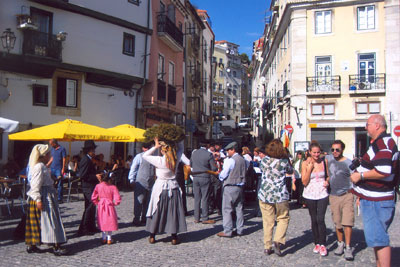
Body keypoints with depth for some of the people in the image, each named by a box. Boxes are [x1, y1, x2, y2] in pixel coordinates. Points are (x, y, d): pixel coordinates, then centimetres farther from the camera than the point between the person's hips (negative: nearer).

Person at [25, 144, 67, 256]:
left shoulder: (42, 166, 15)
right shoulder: (39, 167, -16)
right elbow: (36, 185, -20)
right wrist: (38, 200, -23)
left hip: (47, 196, 11)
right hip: (44, 197, -11)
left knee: (36, 222, 13)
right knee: (49, 220, -8)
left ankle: (31, 245, 20)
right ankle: (56, 247, -6)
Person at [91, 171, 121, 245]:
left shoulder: (98, 186, -3)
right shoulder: (113, 187, -11)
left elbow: (93, 198, 2)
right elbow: (117, 198, -16)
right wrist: (114, 203, 2)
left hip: (101, 206, 3)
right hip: (110, 206, -2)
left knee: (102, 222, 17)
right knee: (110, 222, 11)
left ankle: (103, 238, 20)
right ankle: (109, 239, 13)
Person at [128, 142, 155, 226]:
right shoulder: (139, 156, -1)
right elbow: (133, 168, 0)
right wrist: (132, 180, -5)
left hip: (151, 183, 5)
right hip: (140, 183, -5)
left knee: (148, 202, 11)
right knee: (138, 202, -3)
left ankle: (144, 219, 24)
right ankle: (136, 220, 6)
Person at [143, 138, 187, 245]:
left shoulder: (159, 161, -17)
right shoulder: (176, 159, -8)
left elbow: (145, 155, -6)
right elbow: (181, 148, 10)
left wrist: (155, 146, -5)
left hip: (160, 187, -2)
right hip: (173, 187, 2)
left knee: (157, 211, 9)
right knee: (173, 212, 8)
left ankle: (152, 236, 16)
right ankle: (174, 237, 12)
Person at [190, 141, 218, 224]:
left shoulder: (194, 153, 4)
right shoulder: (209, 154, -12)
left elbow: (190, 165, 15)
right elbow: (214, 168, -9)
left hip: (195, 177, 5)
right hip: (205, 178, -5)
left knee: (197, 198, 10)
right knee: (205, 199, 2)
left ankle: (196, 218, 16)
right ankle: (205, 218, 7)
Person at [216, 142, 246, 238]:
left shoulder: (230, 160, -15)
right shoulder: (243, 160, 8)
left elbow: (223, 174, -13)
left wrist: (220, 176, 7)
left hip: (230, 187, -8)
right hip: (240, 186, 8)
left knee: (227, 209, -1)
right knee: (239, 208, 12)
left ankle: (227, 231, 1)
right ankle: (239, 229, 18)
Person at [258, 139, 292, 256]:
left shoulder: (264, 160, -2)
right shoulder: (284, 161, -7)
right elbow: (290, 171, 12)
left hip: (265, 195, 2)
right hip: (280, 195, -2)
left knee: (267, 222, 8)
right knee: (283, 218, 15)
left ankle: (267, 247, 13)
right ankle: (278, 240, -3)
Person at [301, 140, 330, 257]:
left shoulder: (324, 162, -1)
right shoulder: (305, 163, -6)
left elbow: (328, 175, 16)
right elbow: (304, 182, -8)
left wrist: (327, 181, -6)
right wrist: (309, 169, -17)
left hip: (322, 194, 0)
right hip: (310, 195, 0)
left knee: (320, 220, -7)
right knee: (314, 220, 9)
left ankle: (323, 244, 6)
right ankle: (317, 243, 23)